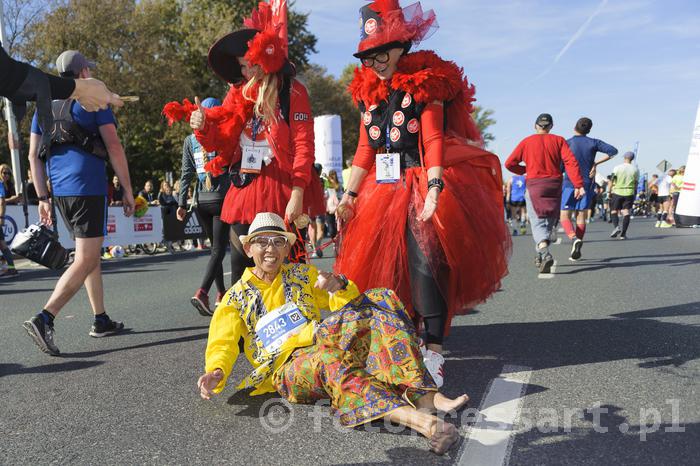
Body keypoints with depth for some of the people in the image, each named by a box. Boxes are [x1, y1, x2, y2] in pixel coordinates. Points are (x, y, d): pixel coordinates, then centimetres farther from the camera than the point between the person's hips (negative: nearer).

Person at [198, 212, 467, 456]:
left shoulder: (303, 275, 20)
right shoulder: (236, 298, 14)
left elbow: (349, 303, 12)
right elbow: (222, 343, 5)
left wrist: (338, 287, -12)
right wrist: (216, 372, -18)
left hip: (329, 343, 3)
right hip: (288, 366, -3)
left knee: (375, 314, -24)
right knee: (327, 359, -38)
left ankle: (427, 396, -39)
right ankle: (417, 418, -56)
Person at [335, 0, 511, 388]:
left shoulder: (424, 83, -4)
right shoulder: (368, 91, 13)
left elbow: (434, 141, -14)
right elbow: (365, 149, 12)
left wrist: (433, 190, -26)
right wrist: (349, 194, 6)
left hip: (422, 185, -6)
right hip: (384, 190, 6)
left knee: (423, 259, -17)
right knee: (383, 264, 7)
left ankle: (434, 351, -11)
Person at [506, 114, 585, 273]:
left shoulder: (526, 142, 4)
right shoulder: (558, 140, 5)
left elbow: (509, 163, 1)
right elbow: (571, 162, -8)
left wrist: (523, 170, 20)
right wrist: (578, 185, -11)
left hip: (534, 184, -2)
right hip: (555, 184, 2)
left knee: (538, 222, -4)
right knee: (550, 220, 18)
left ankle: (545, 254, -27)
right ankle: (541, 254, 23)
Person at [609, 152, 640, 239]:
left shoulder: (617, 168, -1)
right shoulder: (635, 169, 6)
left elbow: (612, 181, -3)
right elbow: (636, 183, 8)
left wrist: (609, 191, 3)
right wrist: (635, 194, 16)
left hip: (617, 192, -2)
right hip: (629, 193, 2)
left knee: (614, 211, 8)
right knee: (626, 212, 0)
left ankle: (616, 226, -18)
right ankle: (623, 234, -4)